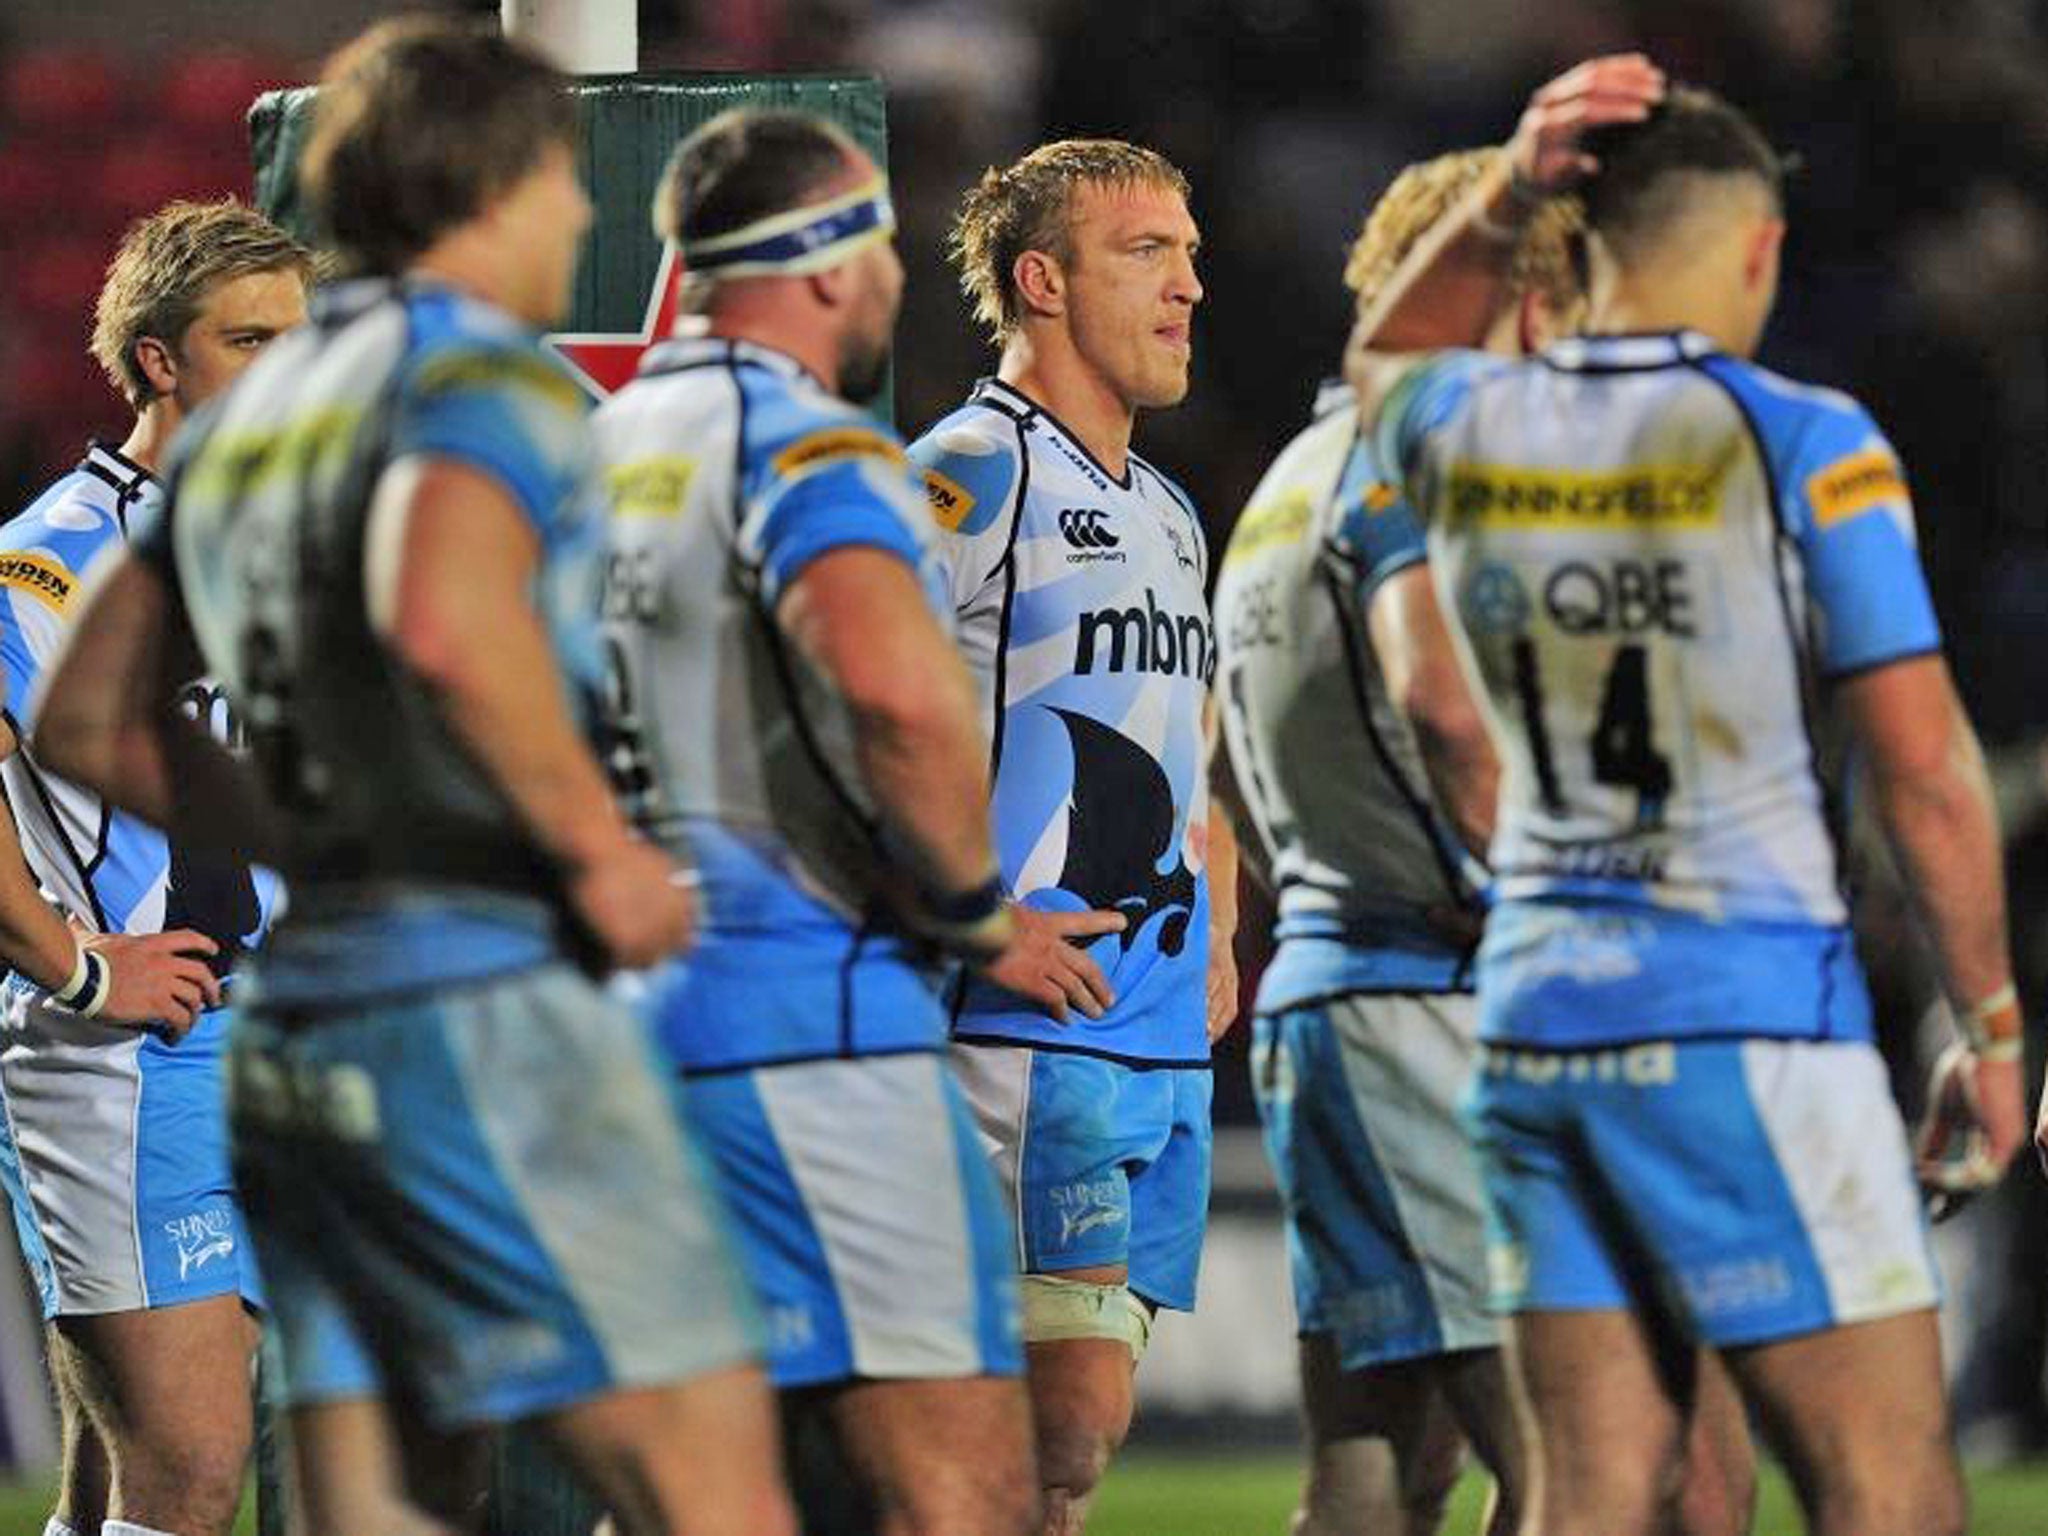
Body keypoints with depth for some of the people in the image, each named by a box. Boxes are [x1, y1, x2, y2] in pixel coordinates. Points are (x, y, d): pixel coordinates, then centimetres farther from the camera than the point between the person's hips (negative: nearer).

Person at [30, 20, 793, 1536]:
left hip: (307, 1013, 8)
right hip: (489, 1005, -8)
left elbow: (92, 720, 21)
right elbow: (444, 615, -30)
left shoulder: (249, 415, 17)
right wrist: (600, 847, -19)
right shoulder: (487, 377, -9)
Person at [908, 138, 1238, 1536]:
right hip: (1035, 1035, -9)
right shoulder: (969, 476, -7)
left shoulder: (1170, 515, 21)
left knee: (1089, 1410, 5)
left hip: (1169, 1040, 9)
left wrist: (1214, 944, 15)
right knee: (1069, 1416, -15)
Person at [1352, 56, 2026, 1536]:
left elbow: (1384, 355, 32)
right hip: (1745, 1022, -6)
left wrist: (1504, 202, 14)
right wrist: (1993, 1032, 1)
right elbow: (1926, 773, -10)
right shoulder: (1801, 444, -9)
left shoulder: (1472, 430, 5)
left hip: (1534, 1015, 6)